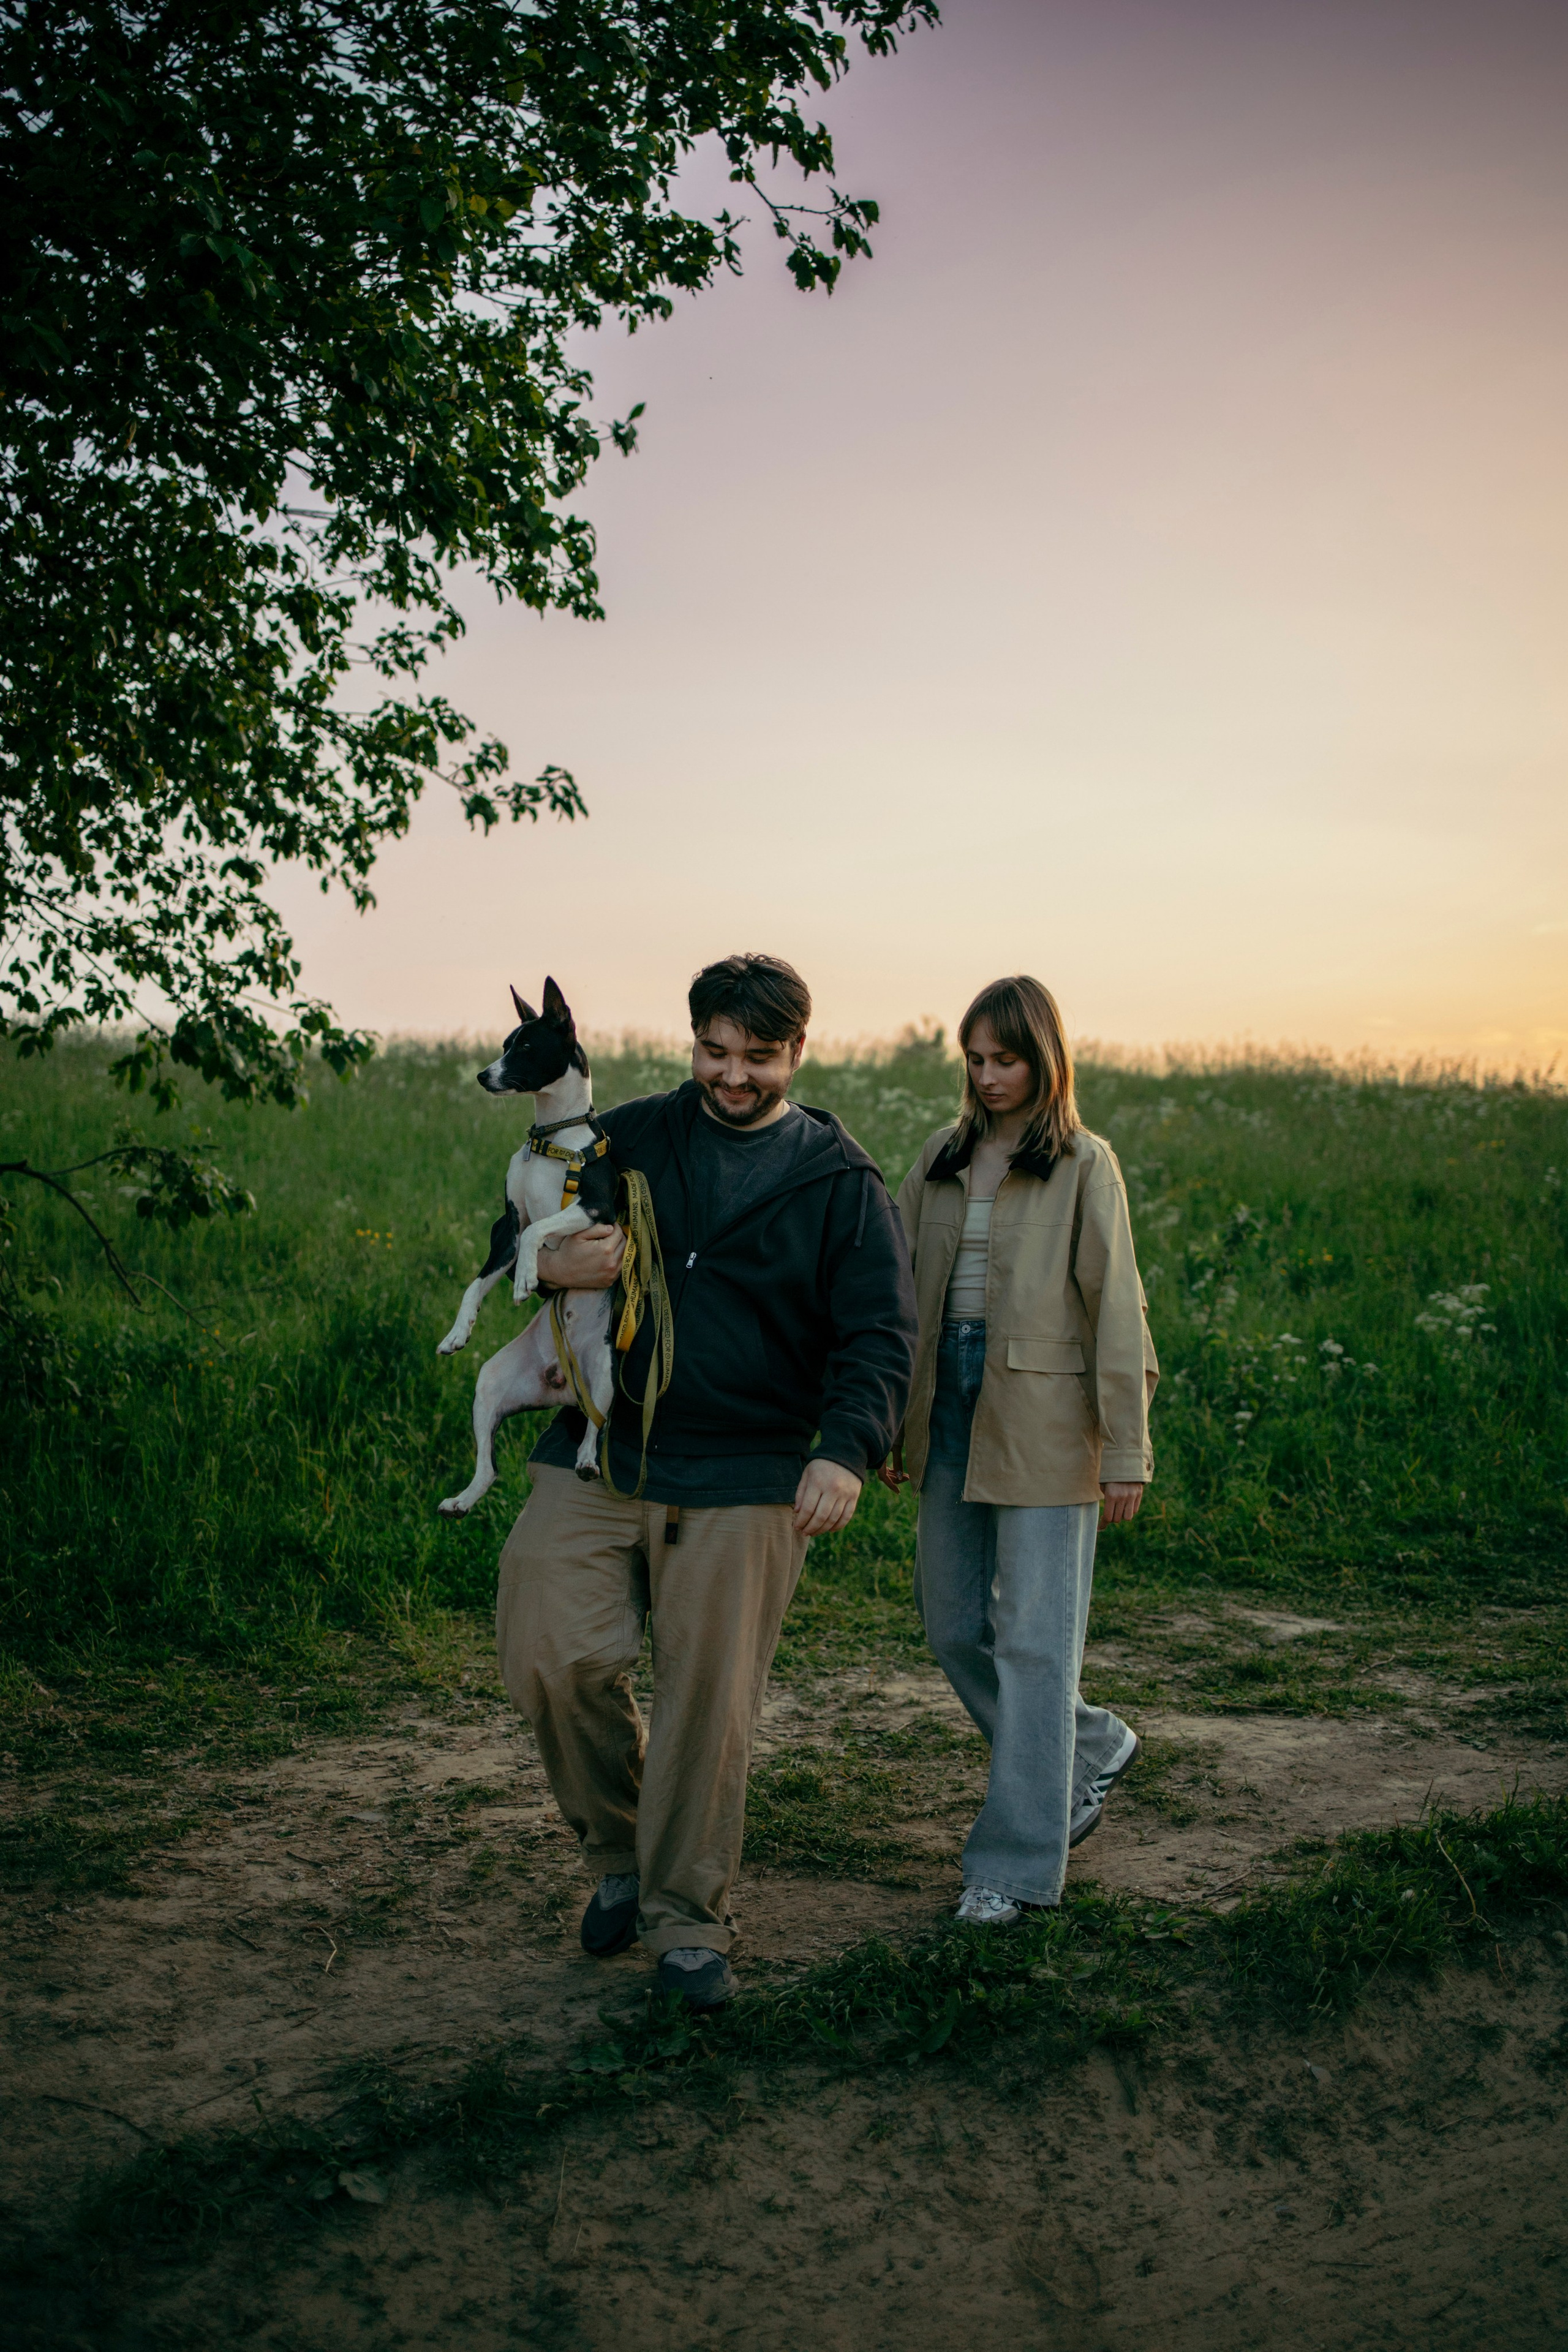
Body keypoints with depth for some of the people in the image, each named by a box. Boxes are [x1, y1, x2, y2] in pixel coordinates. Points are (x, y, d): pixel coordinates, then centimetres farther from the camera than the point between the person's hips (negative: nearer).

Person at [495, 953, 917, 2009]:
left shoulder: (841, 1182, 4)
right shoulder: (626, 1139, 9)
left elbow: (880, 1338, -2)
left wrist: (847, 1449, -20)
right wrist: (551, 1264, -7)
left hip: (742, 1484, -2)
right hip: (596, 1457, 2)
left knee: (709, 1706, 2)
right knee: (554, 1657, -9)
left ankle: (686, 1920, 22)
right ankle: (621, 1850, 19)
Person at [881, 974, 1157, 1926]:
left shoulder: (1084, 1164, -4)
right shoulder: (943, 1158, 11)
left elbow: (1115, 1306, -6)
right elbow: (905, 1292, 15)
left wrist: (1126, 1451, -9)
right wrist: (892, 1423, 13)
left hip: (1043, 1419, -6)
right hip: (951, 1408, 6)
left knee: (1034, 1635, -3)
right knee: (953, 1624, 11)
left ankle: (1018, 1860, 6)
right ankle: (1091, 1747, 34)